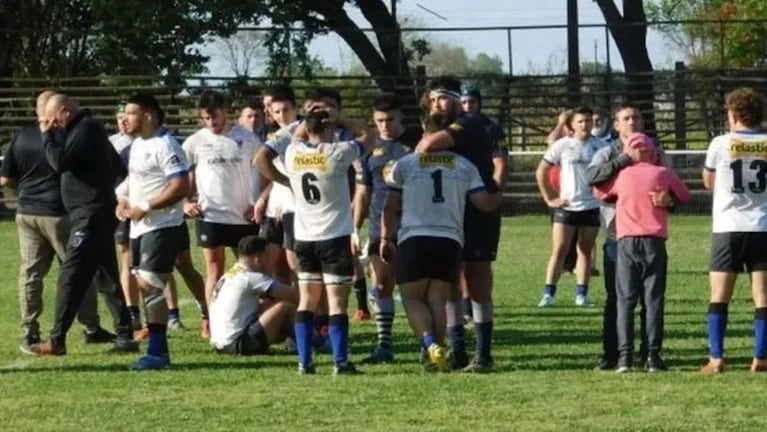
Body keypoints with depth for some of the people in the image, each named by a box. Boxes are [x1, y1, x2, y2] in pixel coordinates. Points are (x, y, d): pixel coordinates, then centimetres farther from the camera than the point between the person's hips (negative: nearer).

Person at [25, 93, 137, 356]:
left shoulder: (86, 129, -13)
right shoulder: (87, 128, 18)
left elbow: (60, 162, -21)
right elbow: (116, 166, 24)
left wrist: (48, 136, -9)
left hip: (90, 215, -10)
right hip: (95, 213, 10)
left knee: (70, 278, -8)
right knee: (107, 278, 11)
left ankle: (57, 341, -8)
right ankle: (125, 337, 11)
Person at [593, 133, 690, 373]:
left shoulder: (622, 175, 7)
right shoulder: (664, 174, 4)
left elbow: (599, 193, 20)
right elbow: (685, 198, 15)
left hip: (627, 242, 0)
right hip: (654, 242, 0)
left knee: (626, 300, 2)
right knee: (654, 299, 2)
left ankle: (625, 355, -7)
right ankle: (653, 355, -4)